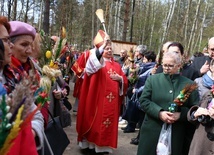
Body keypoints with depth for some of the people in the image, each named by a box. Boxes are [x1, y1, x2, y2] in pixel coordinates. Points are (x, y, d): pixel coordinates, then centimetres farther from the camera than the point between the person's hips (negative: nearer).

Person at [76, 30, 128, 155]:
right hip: (98, 97, -4)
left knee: (109, 122, 9)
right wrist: (103, 44, -33)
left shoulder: (116, 65, 15)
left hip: (112, 99, 5)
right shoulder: (97, 62, 2)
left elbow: (125, 81, 14)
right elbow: (94, 57, -24)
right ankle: (94, 144, 13)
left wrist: (120, 78, -8)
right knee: (97, 120, 0)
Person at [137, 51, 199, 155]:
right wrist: (160, 113, -16)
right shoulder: (152, 79, 4)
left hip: (176, 134, 0)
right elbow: (143, 101, -2)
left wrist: (180, 115, -15)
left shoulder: (189, 84, 3)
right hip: (152, 130, 0)